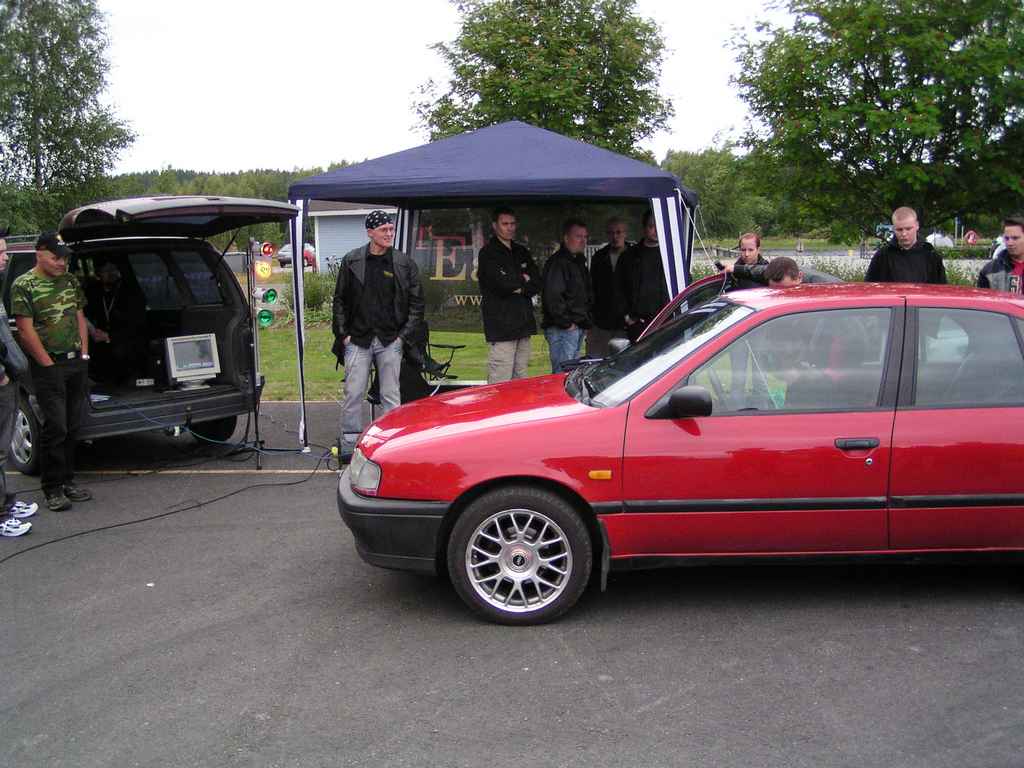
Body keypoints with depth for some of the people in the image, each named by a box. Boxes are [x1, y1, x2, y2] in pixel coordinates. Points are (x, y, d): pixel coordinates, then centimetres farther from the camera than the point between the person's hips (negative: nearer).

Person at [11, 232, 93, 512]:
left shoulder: (70, 281, 12)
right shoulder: (24, 285, -7)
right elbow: (27, 332, -11)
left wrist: (84, 355, 7)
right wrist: (49, 364, -11)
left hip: (76, 364, 6)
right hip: (48, 367, -6)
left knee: (72, 427, 10)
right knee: (56, 427, -7)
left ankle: (67, 481, 20)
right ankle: (53, 489, 3)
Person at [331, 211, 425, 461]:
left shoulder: (404, 264, 0)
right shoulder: (351, 261, 1)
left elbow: (416, 303, 4)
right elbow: (340, 300, 7)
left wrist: (403, 335, -2)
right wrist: (343, 334, 0)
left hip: (390, 341, 0)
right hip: (358, 340, 0)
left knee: (391, 395, 5)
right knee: (353, 394, 2)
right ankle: (349, 445, 13)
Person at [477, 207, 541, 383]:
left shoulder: (521, 252, 19)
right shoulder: (488, 253, -2)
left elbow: (537, 284, 9)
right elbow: (501, 284, -16)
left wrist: (518, 287, -8)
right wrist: (523, 280, 1)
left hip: (523, 324, 7)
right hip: (501, 327, -7)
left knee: (520, 380, 10)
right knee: (500, 383, -11)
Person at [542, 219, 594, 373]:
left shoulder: (578, 262, 20)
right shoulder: (557, 262, -12)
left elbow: (587, 295, 28)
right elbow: (552, 296, -22)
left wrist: (586, 321, 17)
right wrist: (566, 323, -19)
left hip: (578, 328, 10)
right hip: (562, 330, -10)